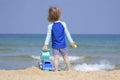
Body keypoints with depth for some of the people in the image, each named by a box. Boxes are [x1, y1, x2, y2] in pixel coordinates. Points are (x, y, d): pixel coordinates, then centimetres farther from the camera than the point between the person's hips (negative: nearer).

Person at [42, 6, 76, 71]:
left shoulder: (50, 26, -8)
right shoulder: (63, 24, -4)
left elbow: (48, 36, -4)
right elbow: (67, 34, 2)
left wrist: (46, 45, 5)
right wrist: (71, 42, 11)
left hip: (55, 46, -1)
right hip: (63, 45, 1)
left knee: (56, 58, -2)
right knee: (66, 57, 11)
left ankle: (56, 71, -9)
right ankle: (69, 70, 14)